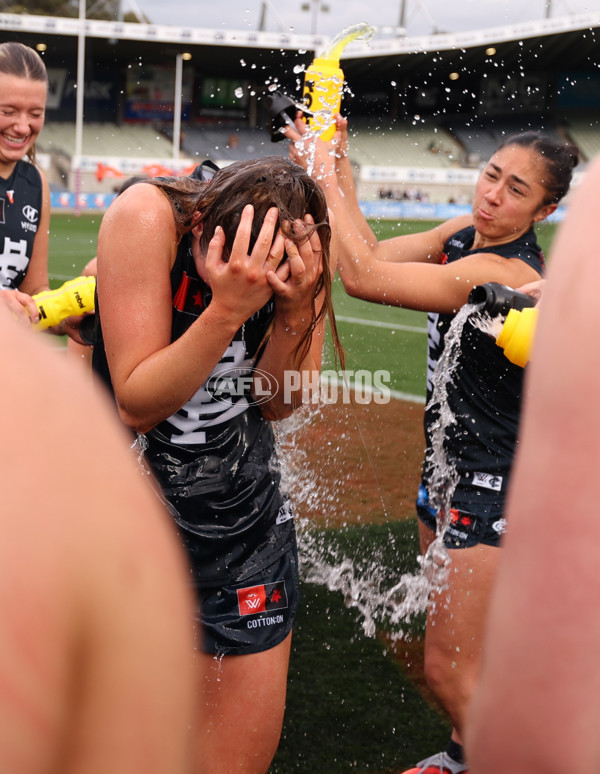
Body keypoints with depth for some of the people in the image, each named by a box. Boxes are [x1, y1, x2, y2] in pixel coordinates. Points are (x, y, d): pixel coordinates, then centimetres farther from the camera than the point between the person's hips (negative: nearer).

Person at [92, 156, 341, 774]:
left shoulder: (304, 245, -9)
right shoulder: (147, 216, -21)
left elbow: (277, 402, -5)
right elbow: (137, 405, -21)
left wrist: (295, 308, -23)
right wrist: (227, 307, -33)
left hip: (247, 512, 3)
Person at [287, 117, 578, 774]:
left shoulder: (499, 273, -27)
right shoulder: (463, 233, 0)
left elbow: (363, 278, -32)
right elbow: (376, 256, 1)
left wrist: (328, 176, -21)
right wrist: (337, 168, -7)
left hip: (493, 489, -9)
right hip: (448, 467, 9)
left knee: (449, 671, -5)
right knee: (447, 639, 23)